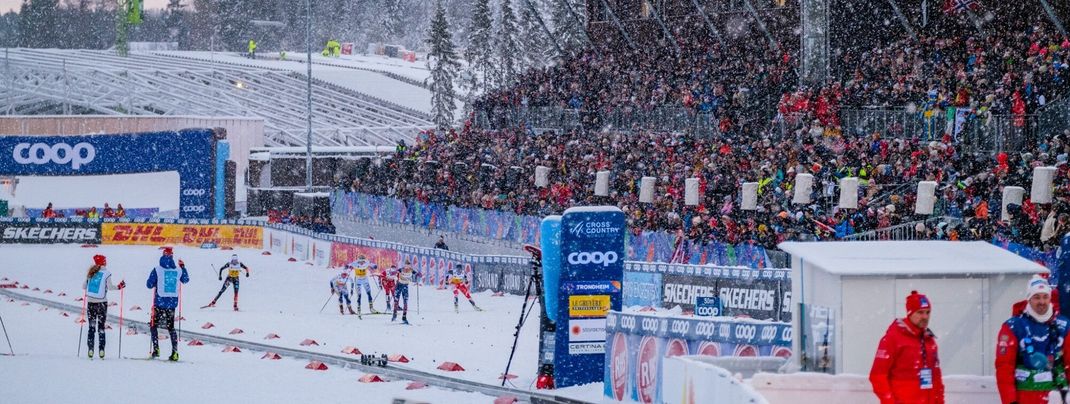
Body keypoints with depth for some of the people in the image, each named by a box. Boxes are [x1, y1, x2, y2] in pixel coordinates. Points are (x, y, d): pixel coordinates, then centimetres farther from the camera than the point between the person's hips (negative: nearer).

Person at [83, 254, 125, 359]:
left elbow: (83, 286, 9)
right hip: (101, 303, -3)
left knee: (91, 327, 7)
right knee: (101, 327, 2)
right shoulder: (106, 273, -6)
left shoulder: (91, 273, 5)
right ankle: (101, 350, -5)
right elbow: (110, 287, -11)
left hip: (90, 302, 3)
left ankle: (90, 350, 0)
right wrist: (119, 287, 5)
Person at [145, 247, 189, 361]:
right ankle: (174, 352, 5)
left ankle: (156, 349, -2)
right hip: (172, 303, 3)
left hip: (159, 303, -3)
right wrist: (183, 267, 30)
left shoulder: (157, 270, -10)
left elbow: (149, 285, -6)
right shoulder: (178, 271, -1)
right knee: (171, 327, 14)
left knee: (153, 326, 11)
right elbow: (186, 280, 19)